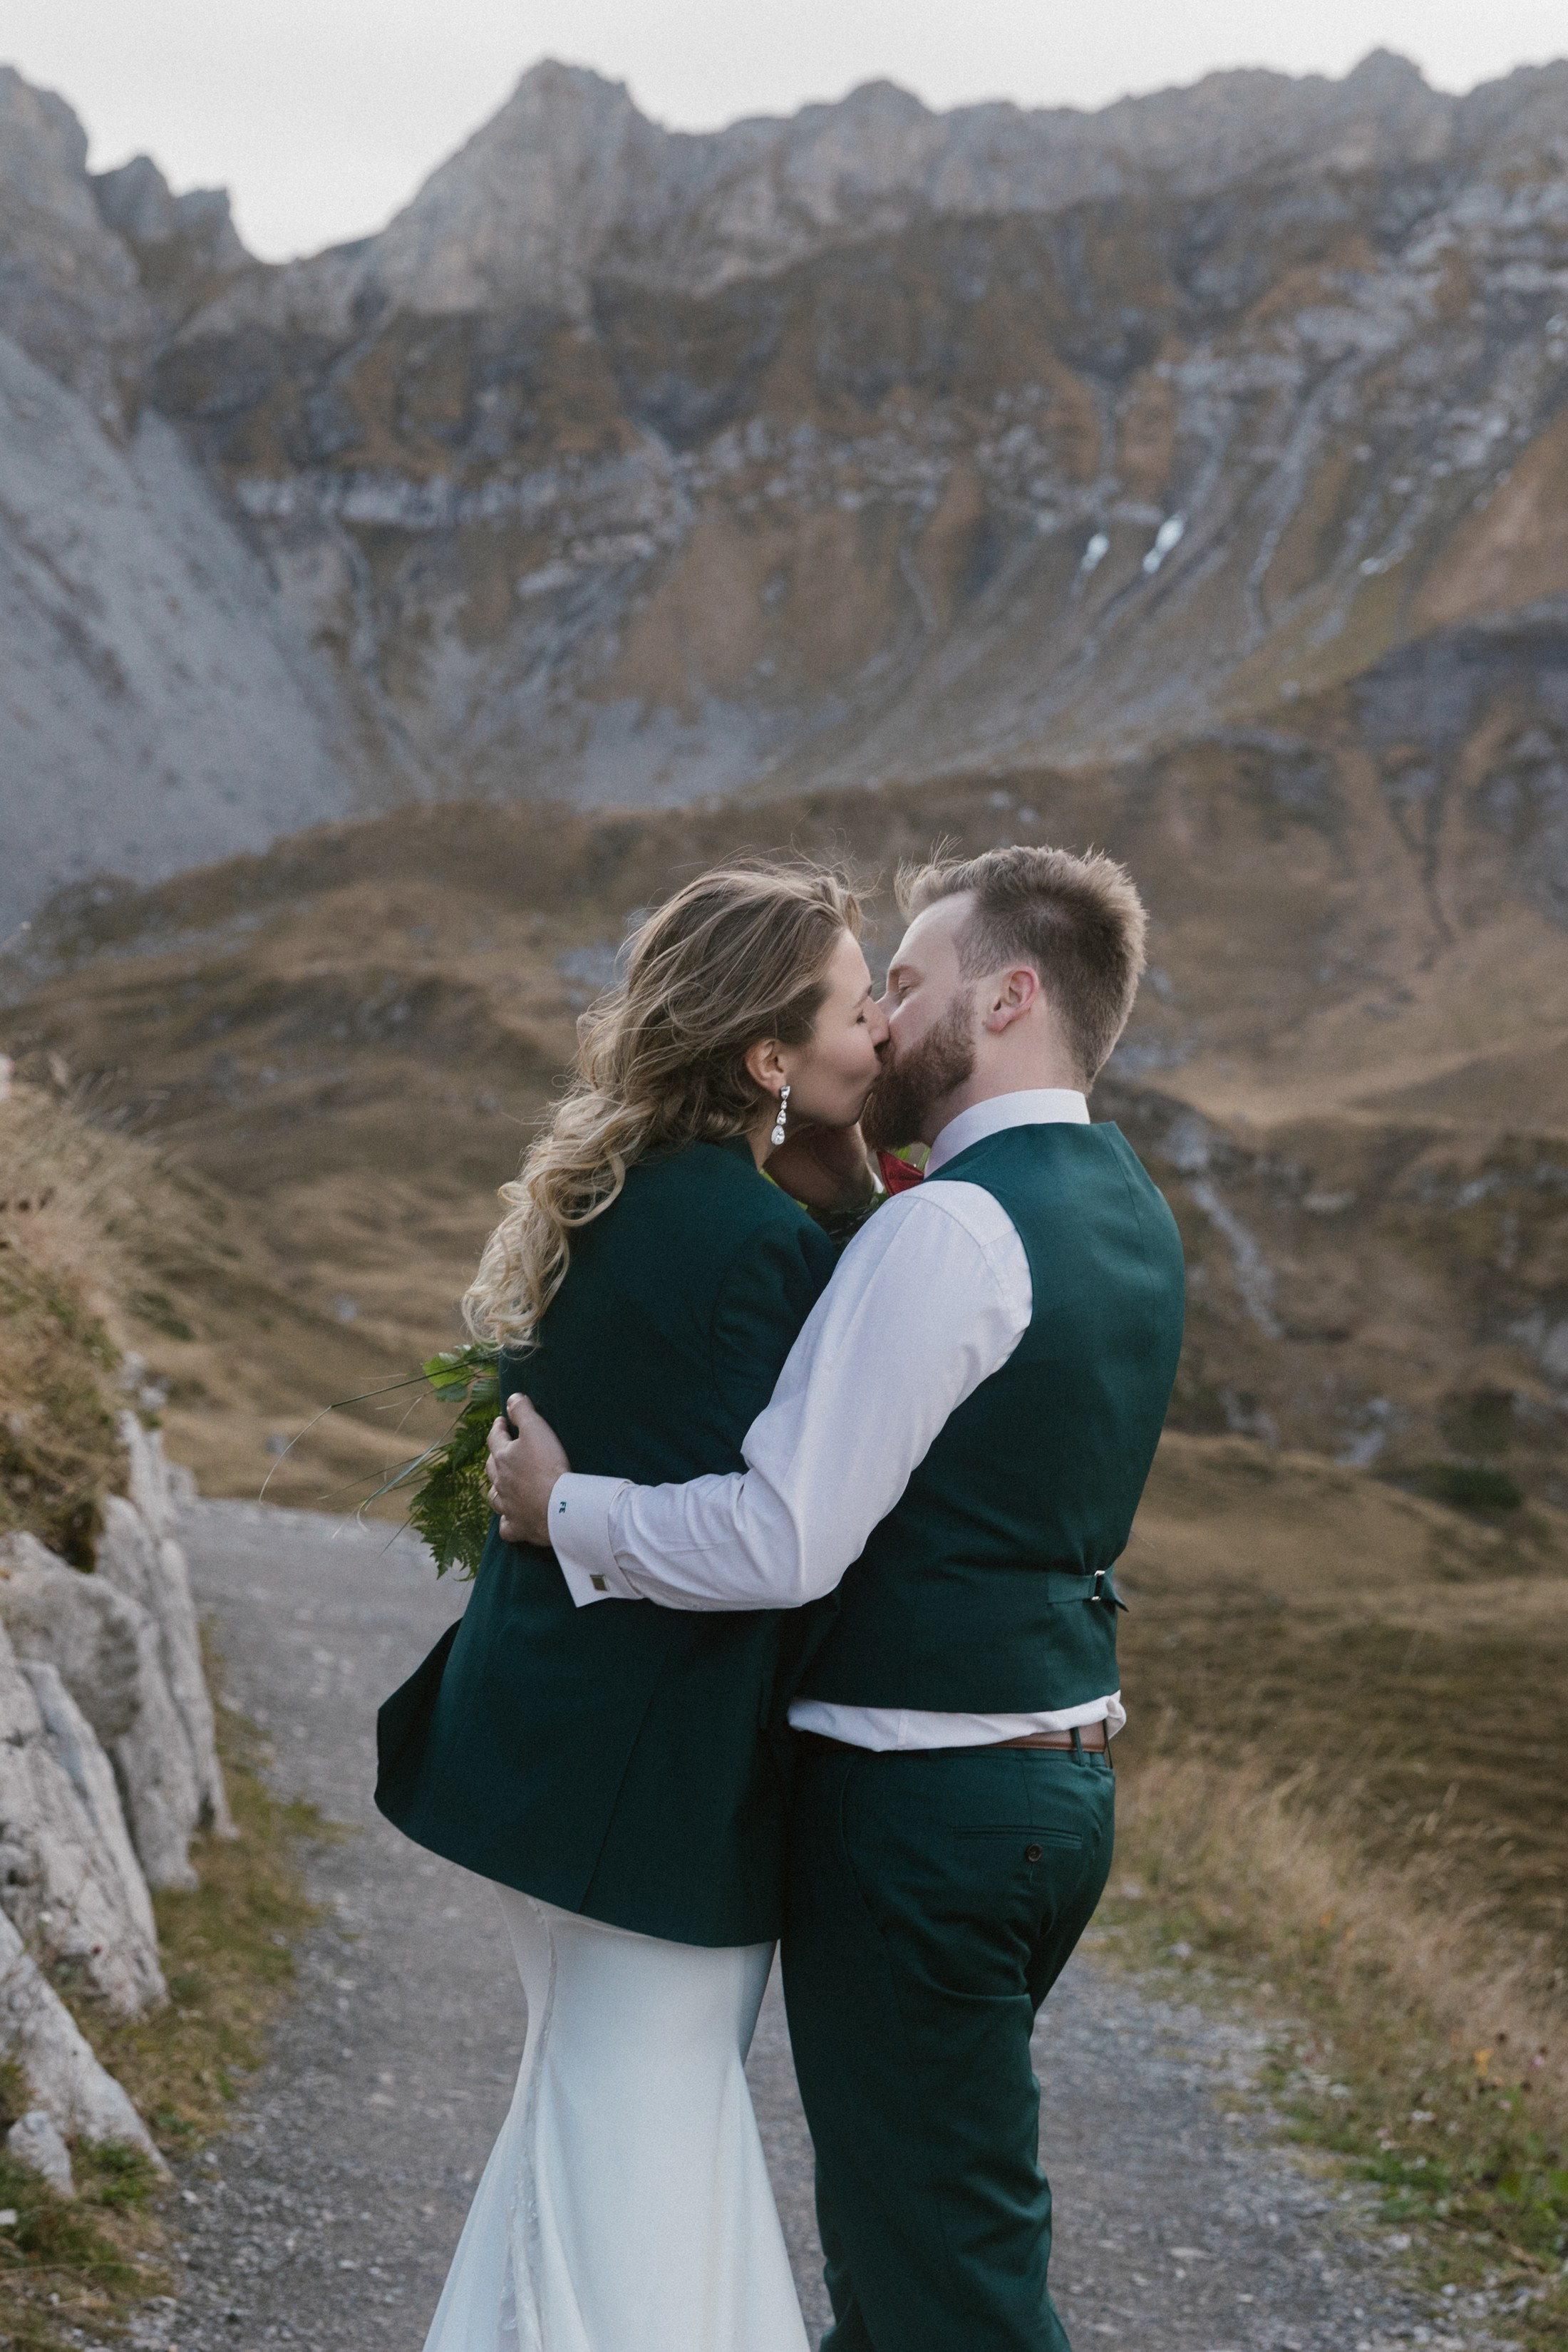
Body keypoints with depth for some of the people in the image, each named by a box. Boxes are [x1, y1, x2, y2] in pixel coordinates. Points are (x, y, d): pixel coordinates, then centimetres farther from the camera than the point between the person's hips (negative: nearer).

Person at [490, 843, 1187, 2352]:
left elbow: (781, 1544, -24)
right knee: (890, 2206, 23)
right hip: (1061, 1788, 9)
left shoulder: (950, 1228, -20)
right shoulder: (1129, 1217, 10)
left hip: (916, 1811, -9)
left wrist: (562, 1510, -10)